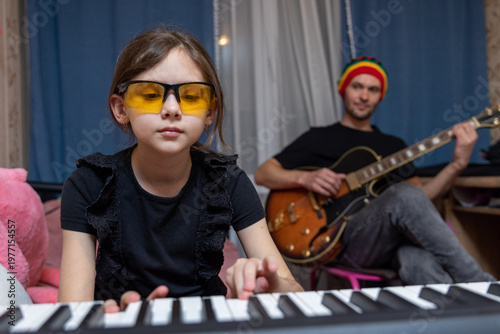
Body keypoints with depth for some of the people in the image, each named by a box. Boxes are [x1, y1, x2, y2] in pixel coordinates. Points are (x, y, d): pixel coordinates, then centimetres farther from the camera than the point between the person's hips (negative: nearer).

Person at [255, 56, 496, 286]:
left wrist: (458, 164, 2)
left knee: (421, 261, -37)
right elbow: (263, 174, 8)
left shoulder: (393, 146, 27)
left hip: (394, 240, 3)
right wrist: (305, 178, -10)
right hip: (340, 239, -3)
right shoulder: (318, 139, 15)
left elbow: (421, 196, 16)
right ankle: (477, 282, -27)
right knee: (405, 196, -33)